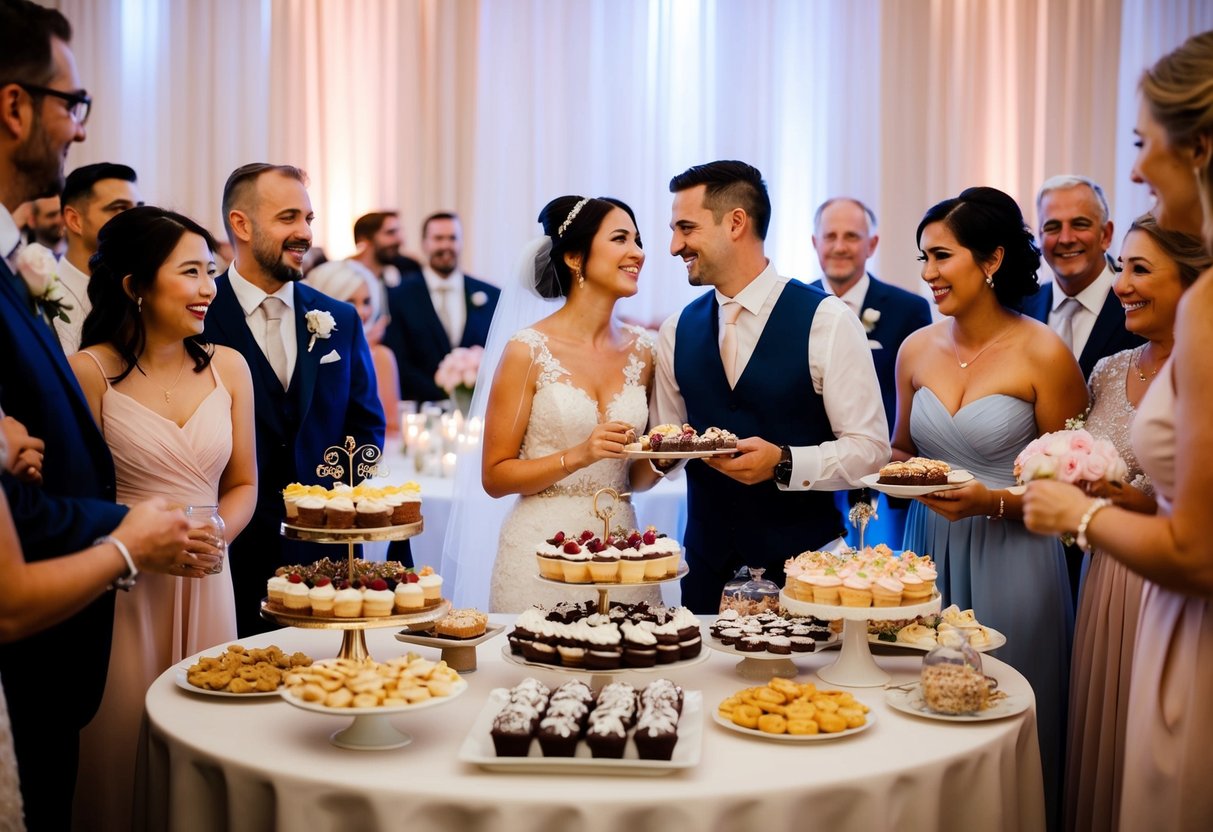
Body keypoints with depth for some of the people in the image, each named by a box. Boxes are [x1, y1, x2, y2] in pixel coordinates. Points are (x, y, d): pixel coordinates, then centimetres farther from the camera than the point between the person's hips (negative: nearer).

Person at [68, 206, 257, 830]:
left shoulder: (228, 367, 5)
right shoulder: (89, 372, -8)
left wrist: (215, 534, -8)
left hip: (207, 585, 4)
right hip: (122, 592, -3)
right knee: (123, 760, 5)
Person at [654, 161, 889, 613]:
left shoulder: (826, 320, -9)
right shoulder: (677, 330, 5)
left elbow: (870, 448, -9)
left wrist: (784, 463, -22)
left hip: (802, 560, -4)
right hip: (707, 563, 4)